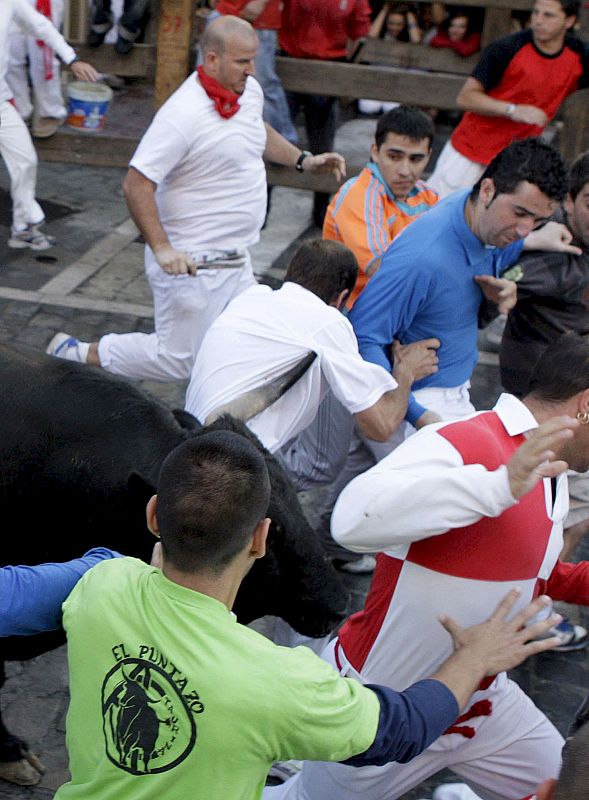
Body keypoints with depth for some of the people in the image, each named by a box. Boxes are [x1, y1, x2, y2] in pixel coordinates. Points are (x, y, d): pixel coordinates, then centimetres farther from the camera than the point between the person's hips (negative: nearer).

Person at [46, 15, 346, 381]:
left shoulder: (250, 90, 3)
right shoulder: (183, 114, -24)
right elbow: (136, 185, -24)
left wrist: (304, 160, 17)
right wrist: (162, 249, -30)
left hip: (236, 260, 9)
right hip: (193, 264, -9)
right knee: (178, 361, 2)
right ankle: (78, 354, 18)